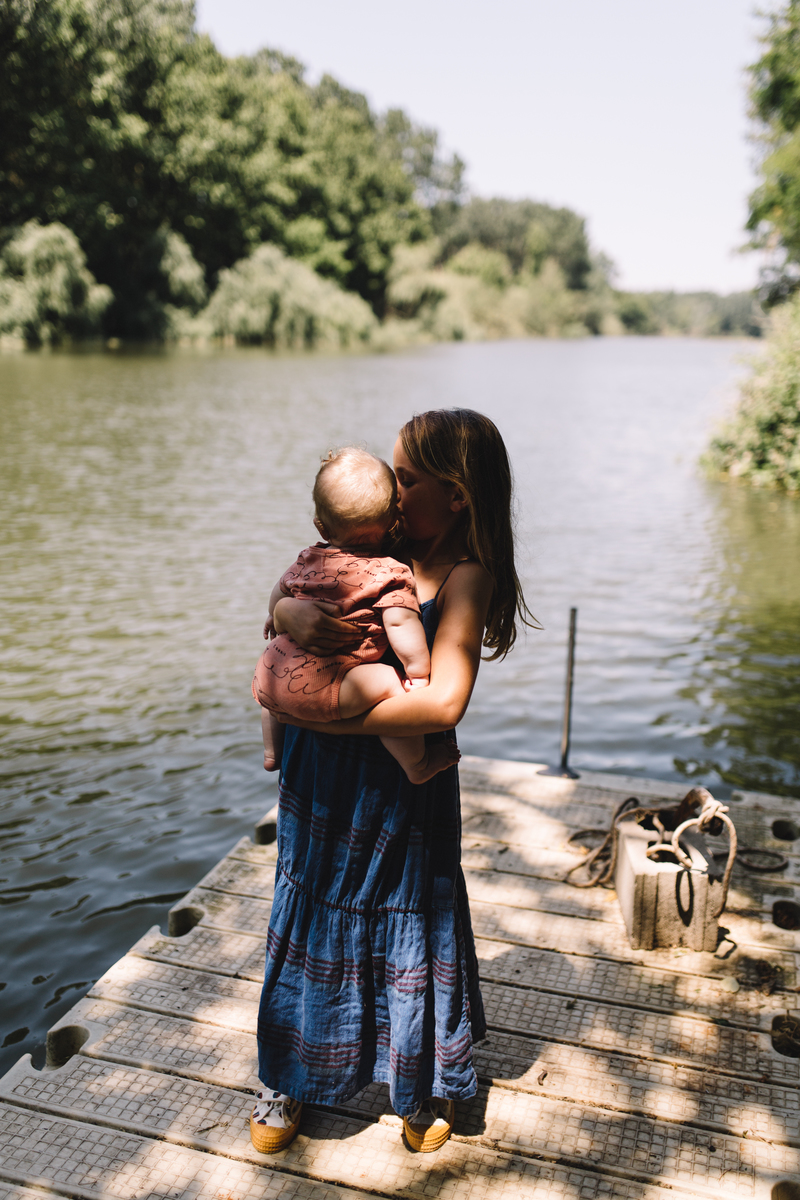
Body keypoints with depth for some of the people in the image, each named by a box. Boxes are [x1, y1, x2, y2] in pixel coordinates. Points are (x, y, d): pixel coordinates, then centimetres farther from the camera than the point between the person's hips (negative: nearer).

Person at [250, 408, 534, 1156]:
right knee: (311, 913, 18)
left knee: (408, 926, 13)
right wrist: (290, 612, -19)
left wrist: (331, 715, -24)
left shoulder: (465, 576, -18)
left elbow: (442, 702, -28)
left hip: (399, 784, -5)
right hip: (322, 774, 5)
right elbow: (285, 600, 5)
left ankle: (425, 1088, 39)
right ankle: (288, 1077, 41)